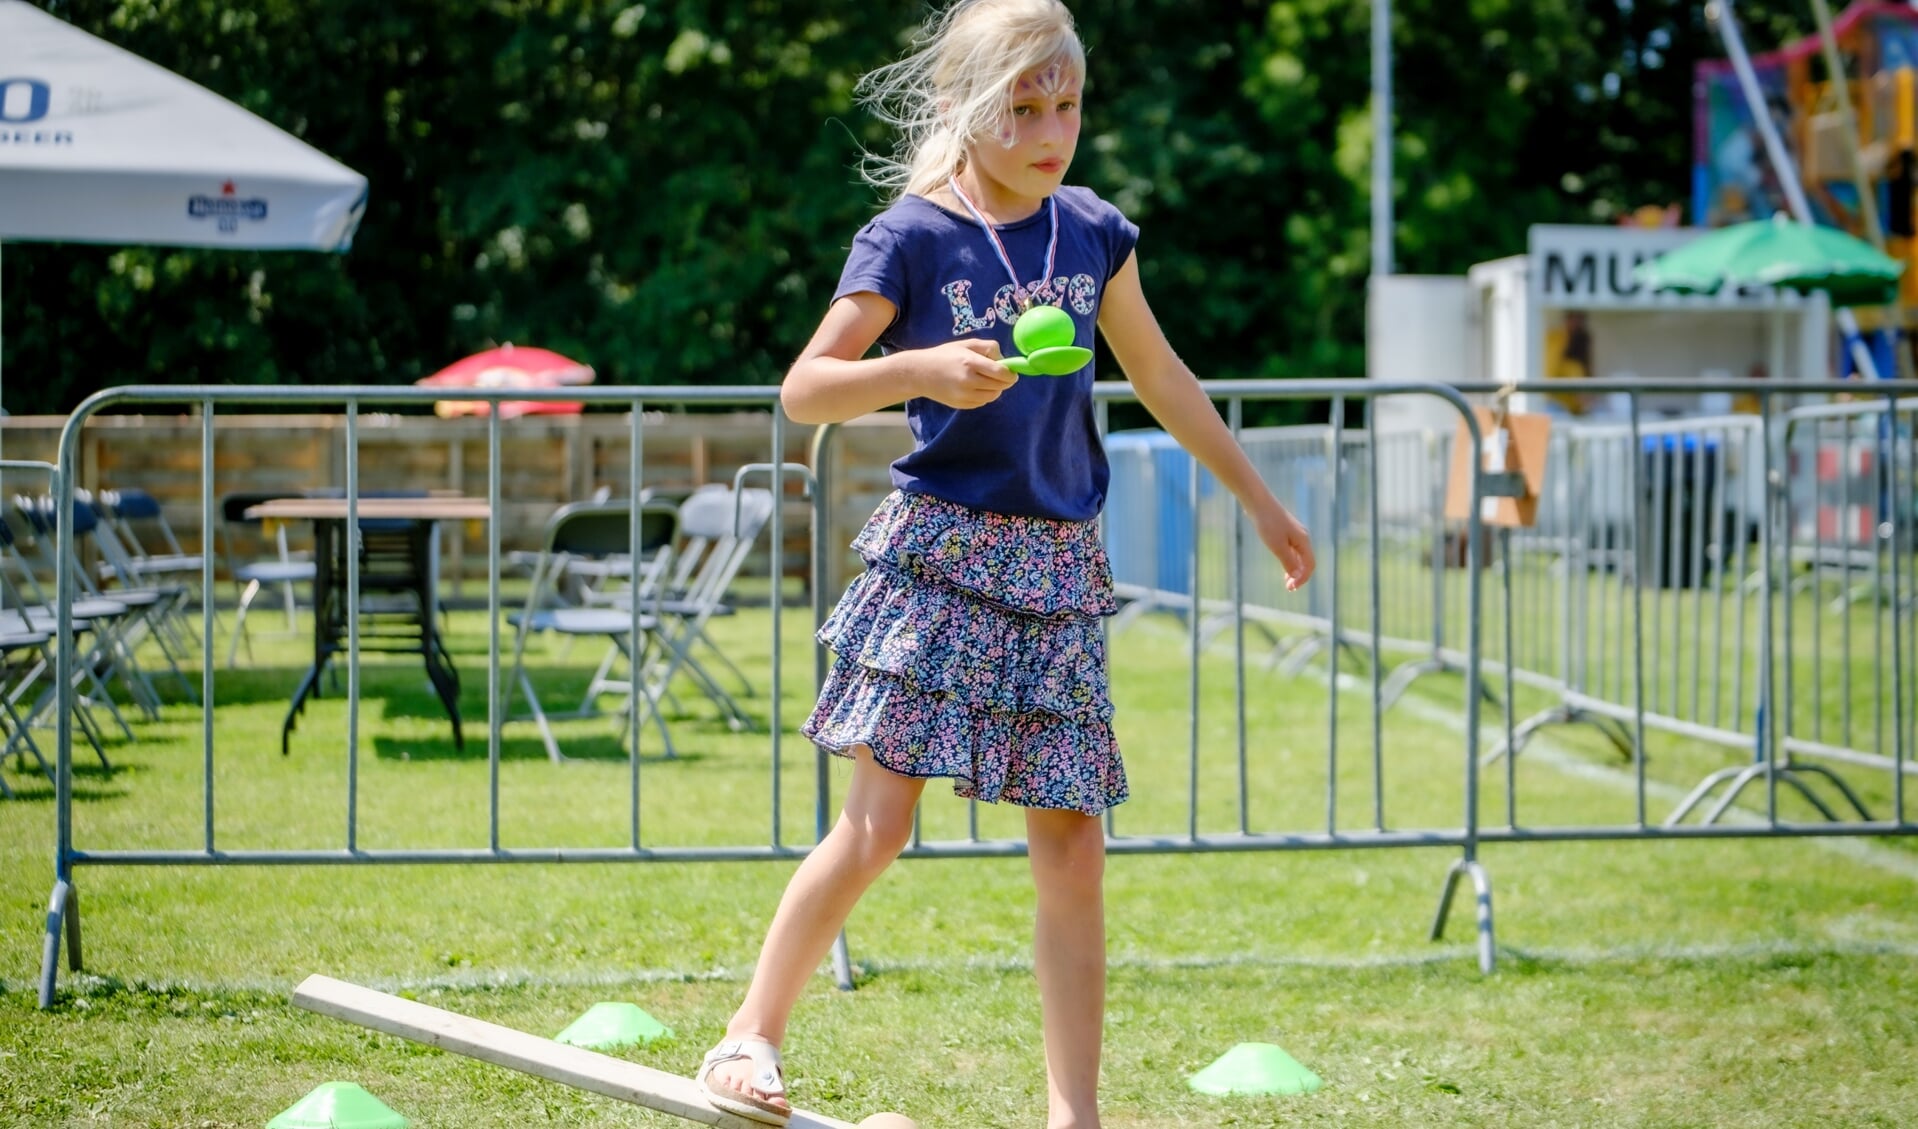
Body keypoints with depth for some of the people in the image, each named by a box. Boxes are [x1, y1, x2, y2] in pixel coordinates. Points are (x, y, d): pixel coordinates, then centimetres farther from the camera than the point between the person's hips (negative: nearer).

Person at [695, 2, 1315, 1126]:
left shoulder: (1093, 234, 9)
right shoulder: (913, 238, -5)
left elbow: (1160, 377, 22)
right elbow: (804, 389, -9)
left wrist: (1259, 498, 28)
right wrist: (925, 369, -25)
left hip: (1060, 568, 4)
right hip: (940, 551, -4)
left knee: (1074, 849, 1)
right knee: (879, 823, -8)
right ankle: (752, 1037, 7)